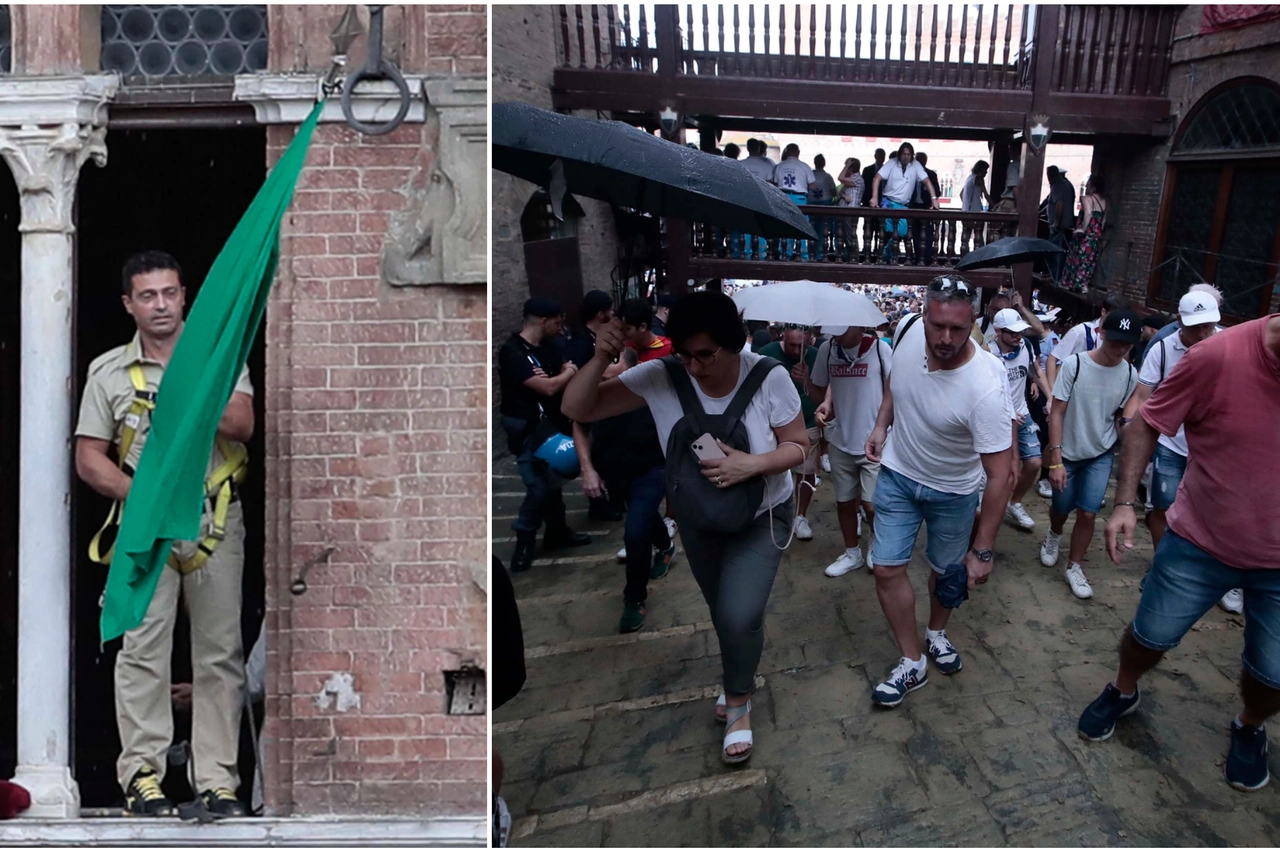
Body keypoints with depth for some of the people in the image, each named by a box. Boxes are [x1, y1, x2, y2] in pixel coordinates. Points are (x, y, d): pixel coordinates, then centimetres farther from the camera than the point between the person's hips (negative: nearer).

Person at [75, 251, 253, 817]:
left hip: (216, 520, 0)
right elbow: (89, 458, 5)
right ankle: (142, 774, 5)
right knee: (143, 649, -4)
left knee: (220, 653, 1)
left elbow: (242, 426, -6)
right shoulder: (108, 372, 8)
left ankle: (218, 779, 7)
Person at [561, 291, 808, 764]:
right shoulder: (660, 377, -24)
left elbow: (798, 445, -16)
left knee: (739, 614, -15)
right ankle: (740, 673, 52)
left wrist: (751, 464, -35)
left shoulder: (768, 378, -27)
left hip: (762, 516, -3)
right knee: (723, 610, 20)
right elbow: (576, 410, -23)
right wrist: (600, 359, -41)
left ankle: (739, 702, 14)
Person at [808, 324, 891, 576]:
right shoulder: (827, 350, -2)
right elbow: (817, 391, 8)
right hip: (840, 441, 3)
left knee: (871, 504, -3)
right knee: (844, 501, 14)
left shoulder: (880, 349, -11)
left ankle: (875, 541, 28)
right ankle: (852, 553, 33)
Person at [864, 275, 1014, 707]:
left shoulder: (985, 388, -36)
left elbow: (1000, 475, -31)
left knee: (947, 571, 17)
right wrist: (882, 425, -2)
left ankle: (937, 632, 48)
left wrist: (982, 550, -29)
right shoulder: (908, 332, -21)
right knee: (887, 570, 1)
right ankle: (912, 663, 18)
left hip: (953, 490, -3)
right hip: (897, 474, 3)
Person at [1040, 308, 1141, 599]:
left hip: (1101, 455, 1)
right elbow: (1057, 413, -17)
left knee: (1087, 513, -4)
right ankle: (1053, 535, 48)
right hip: (1068, 452, -1)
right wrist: (1056, 459, -20)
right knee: (1061, 508, 13)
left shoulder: (1129, 374, -10)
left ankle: (1074, 566, 16)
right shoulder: (1075, 365, -20)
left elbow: (1123, 417, 5)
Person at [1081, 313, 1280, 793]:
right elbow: (1147, 425, -11)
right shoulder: (1217, 356, -24)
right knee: (1151, 635, 17)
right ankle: (1123, 693, 49)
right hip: (1200, 542, -1)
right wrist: (1124, 503, -18)